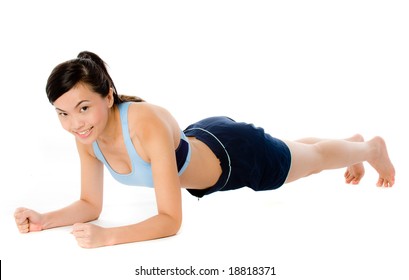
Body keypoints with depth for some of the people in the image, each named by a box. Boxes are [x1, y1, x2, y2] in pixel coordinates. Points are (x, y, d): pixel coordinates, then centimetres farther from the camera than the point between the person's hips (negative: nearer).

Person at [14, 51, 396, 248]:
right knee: (296, 150, 36)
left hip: (238, 155, -7)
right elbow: (90, 204, -12)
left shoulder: (149, 125, -44)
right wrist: (44, 220, -28)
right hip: (201, 140, 7)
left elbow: (170, 220, -41)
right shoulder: (87, 135, -23)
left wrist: (106, 237, -51)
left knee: (317, 158, 25)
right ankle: (351, 138, 69)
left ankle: (371, 147, 60)